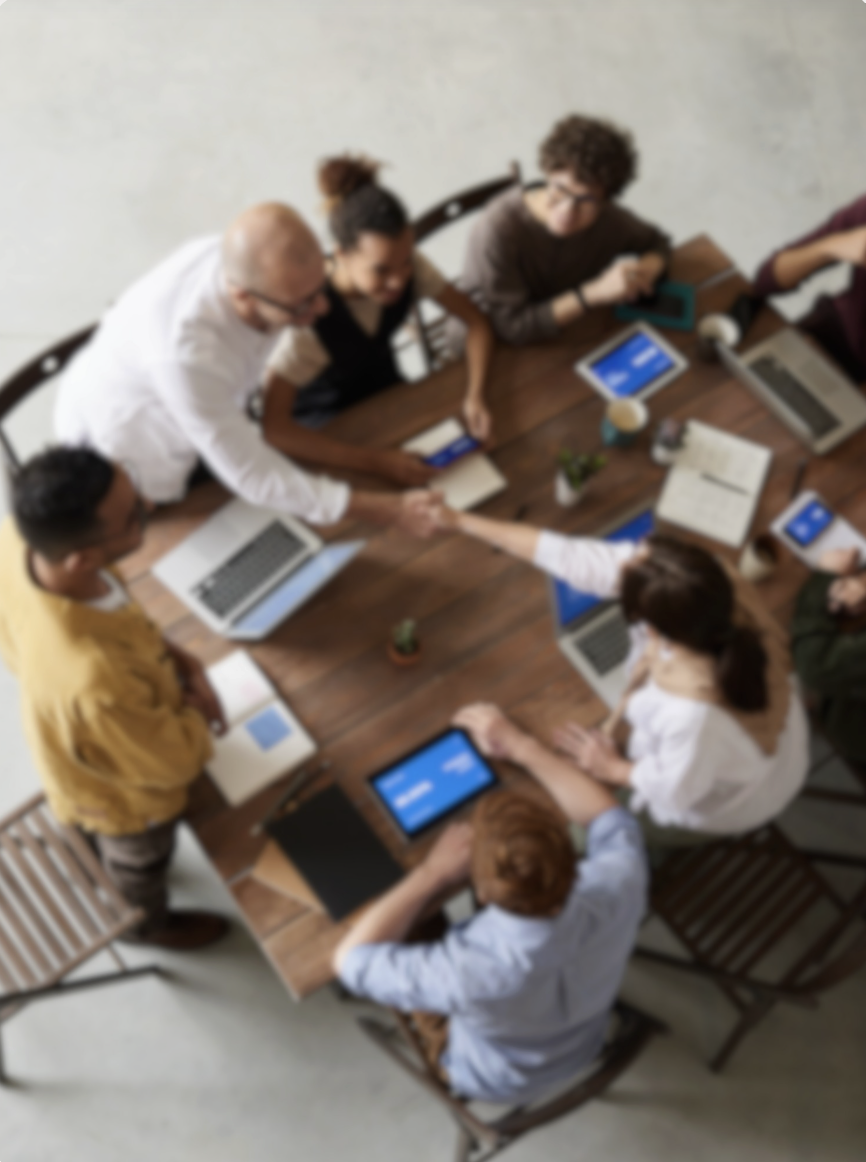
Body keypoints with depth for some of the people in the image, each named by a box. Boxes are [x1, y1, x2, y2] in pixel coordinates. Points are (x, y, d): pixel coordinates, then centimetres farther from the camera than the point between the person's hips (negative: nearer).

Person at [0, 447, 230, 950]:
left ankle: (105, 860, 73)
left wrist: (170, 654, -13)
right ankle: (150, 925, 65)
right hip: (124, 792, -5)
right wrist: (195, 703, -11)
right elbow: (175, 762, -29)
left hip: (79, 747, 5)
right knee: (140, 865, 32)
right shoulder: (96, 680, -51)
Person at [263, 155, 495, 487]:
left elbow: (476, 322, -8)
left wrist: (475, 396, -26)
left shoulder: (412, 268, -21)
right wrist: (376, 462, -45)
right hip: (325, 427, -5)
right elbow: (274, 428, -39)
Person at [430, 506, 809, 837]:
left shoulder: (694, 714, -48)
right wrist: (462, 521, -20)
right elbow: (573, 557, -25)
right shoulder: (706, 586, -33)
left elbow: (676, 791, -25)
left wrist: (612, 768, -6)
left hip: (725, 799, -4)